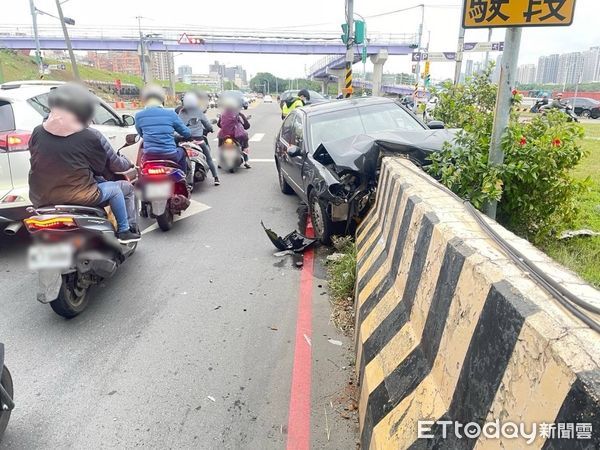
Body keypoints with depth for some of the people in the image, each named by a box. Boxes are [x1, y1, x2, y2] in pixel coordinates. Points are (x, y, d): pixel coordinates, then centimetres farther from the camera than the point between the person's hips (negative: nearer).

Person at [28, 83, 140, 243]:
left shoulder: (38, 132, 3)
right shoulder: (91, 137, -11)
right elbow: (114, 164, 0)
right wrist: (128, 163, 21)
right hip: (78, 198, -6)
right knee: (124, 187, 15)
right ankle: (125, 231, 19)